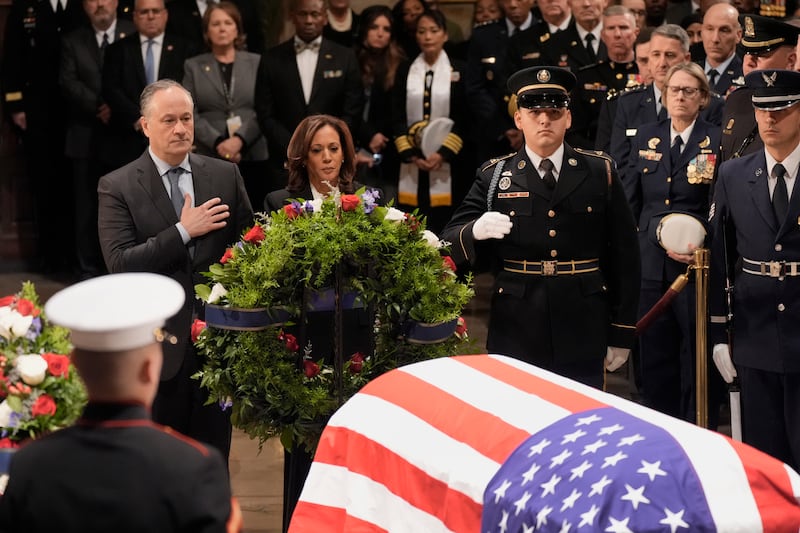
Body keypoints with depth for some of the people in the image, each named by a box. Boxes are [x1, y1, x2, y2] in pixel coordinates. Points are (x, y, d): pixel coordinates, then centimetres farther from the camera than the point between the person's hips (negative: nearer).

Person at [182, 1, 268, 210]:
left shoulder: (256, 62, 11)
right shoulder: (193, 66, 11)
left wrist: (239, 139, -13)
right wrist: (218, 143, -12)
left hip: (253, 157, 0)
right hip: (209, 158, 0)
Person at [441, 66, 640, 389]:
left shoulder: (600, 172, 5)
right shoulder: (494, 177, 6)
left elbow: (624, 255, 6)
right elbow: (450, 246, 0)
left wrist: (621, 333, 3)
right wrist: (476, 231, -24)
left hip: (582, 339, 0)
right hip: (516, 338, 0)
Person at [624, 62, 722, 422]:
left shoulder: (716, 142, -2)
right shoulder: (645, 138, 10)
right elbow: (629, 203, 12)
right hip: (650, 265, 3)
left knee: (697, 357, 2)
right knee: (654, 355, 7)